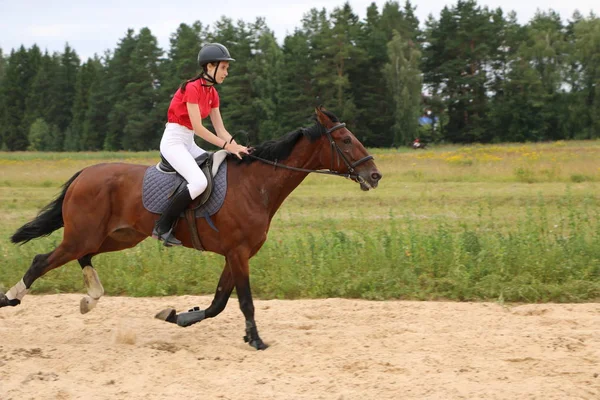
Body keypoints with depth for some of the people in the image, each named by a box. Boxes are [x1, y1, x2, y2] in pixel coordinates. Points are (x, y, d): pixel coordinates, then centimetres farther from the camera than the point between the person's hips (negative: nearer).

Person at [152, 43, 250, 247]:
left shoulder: (212, 93, 11)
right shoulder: (192, 88, -15)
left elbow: (220, 129, 9)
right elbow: (197, 128, -20)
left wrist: (236, 147, -9)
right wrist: (227, 146, -22)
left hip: (188, 145, 9)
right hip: (173, 141, -9)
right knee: (199, 182, -28)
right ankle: (162, 228, -21)